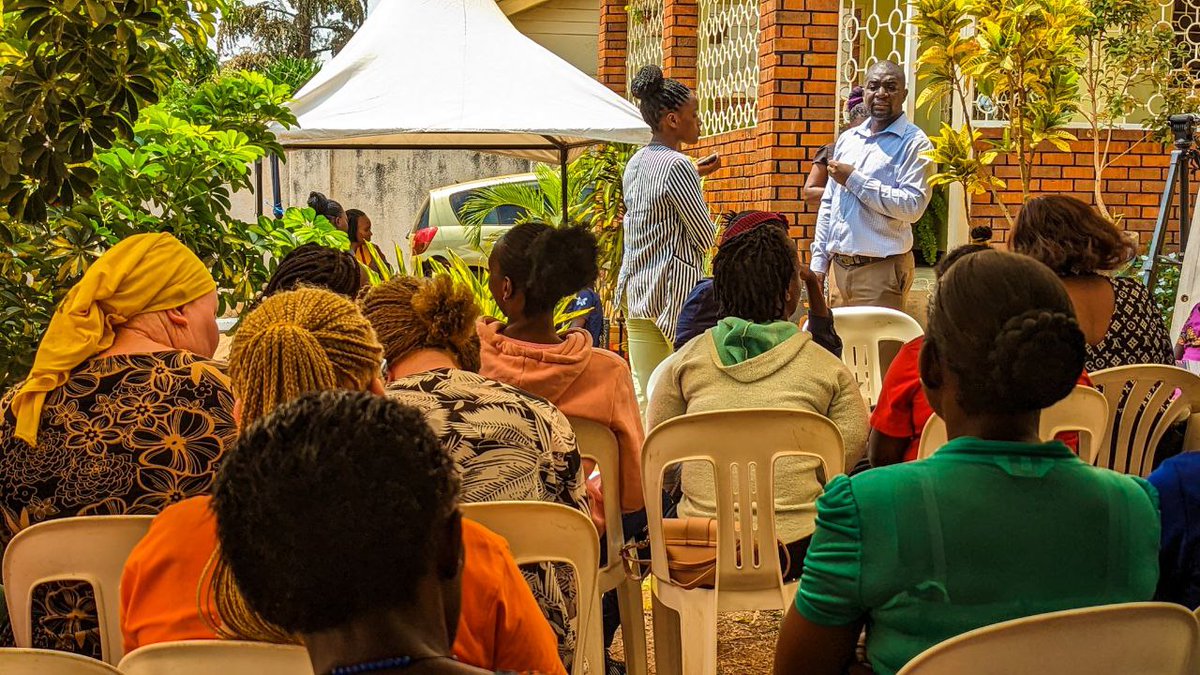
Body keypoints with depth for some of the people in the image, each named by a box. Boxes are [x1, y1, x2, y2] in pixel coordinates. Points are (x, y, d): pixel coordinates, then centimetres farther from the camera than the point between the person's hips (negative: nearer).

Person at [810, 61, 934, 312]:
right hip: (838, 266, 6)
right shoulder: (847, 139, 15)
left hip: (881, 270, -6)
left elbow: (912, 206, -17)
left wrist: (854, 179, -13)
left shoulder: (915, 144, -5)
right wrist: (819, 263, 12)